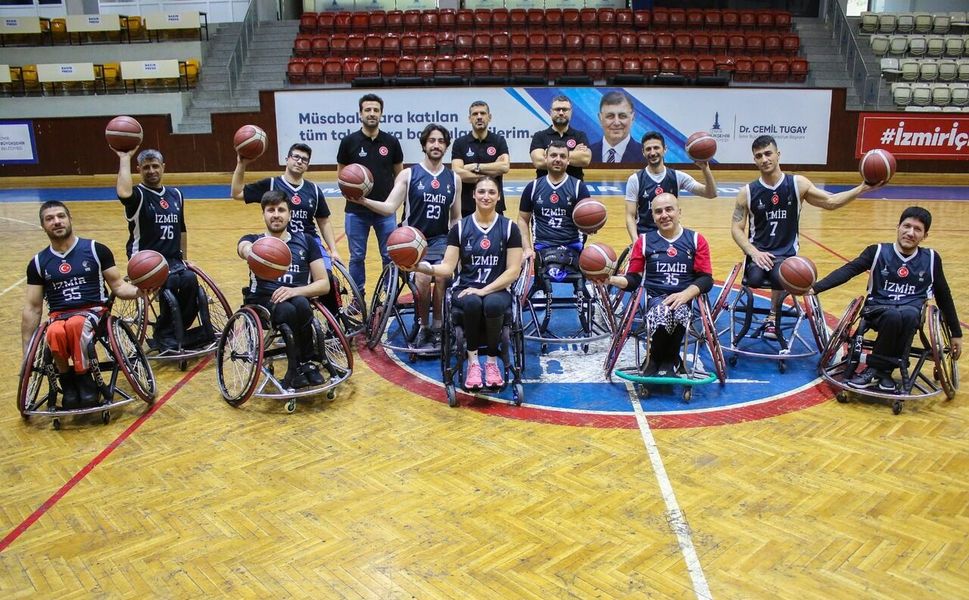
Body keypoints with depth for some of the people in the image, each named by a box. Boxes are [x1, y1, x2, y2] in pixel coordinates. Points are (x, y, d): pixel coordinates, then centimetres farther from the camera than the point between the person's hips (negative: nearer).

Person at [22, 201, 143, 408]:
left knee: (75, 325, -40)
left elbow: (118, 286, 7)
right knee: (55, 333, -37)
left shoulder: (95, 250, 4)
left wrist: (138, 290, -17)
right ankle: (66, 381, -10)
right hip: (58, 317, 2)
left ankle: (84, 379, -17)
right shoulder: (38, 263, 11)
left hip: (93, 312, -2)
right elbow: (32, 308, 13)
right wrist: (27, 351, 9)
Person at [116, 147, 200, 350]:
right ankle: (163, 335, -11)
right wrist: (125, 159, -20)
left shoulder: (175, 194, 15)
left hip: (173, 260, 5)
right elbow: (123, 193, -29)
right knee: (171, 283, -33)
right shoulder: (138, 195, -3)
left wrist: (184, 258, 21)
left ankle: (176, 332, -7)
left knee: (190, 280, -27)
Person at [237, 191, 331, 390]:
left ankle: (300, 367, -20)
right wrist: (250, 252, -44)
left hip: (296, 299, 1)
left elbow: (324, 284, 7)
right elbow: (244, 248, -17)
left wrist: (295, 291, -14)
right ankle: (303, 365, -20)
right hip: (262, 303, -1)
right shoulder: (254, 240, 12)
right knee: (287, 311, -35)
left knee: (300, 305, -35)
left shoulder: (305, 241, 14)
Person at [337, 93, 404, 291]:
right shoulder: (349, 141, -1)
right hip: (356, 211, -1)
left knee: (390, 256, 8)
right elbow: (341, 173, 7)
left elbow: (399, 174, 9)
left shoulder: (391, 142, 2)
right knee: (357, 257, 9)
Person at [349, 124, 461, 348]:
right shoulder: (407, 175, 2)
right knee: (422, 279, -28)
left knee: (442, 276, -27)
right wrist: (363, 201, -24)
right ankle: (423, 328, -4)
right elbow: (389, 207, -8)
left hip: (440, 240, 2)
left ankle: (437, 329, -8)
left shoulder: (454, 178, 12)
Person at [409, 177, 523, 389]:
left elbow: (513, 270, -4)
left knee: (492, 304, -36)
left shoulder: (509, 227, 2)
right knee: (472, 303, -35)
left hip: (497, 290, 0)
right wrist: (423, 267, -23)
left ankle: (492, 362, -14)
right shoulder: (460, 227, 4)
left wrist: (484, 290, -16)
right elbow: (448, 267, -3)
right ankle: (473, 363, -18)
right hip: (465, 290, 1)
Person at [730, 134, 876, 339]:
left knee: (780, 276, -34)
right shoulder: (748, 192, -1)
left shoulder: (798, 184, 2)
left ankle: (773, 317, -3)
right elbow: (736, 228, 0)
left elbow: (831, 202, 8)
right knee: (754, 278, -35)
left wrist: (862, 188, -5)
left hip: (786, 253, 0)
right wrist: (754, 253, -15)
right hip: (758, 251, 0)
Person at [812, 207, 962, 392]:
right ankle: (883, 371, -22)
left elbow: (943, 296, 17)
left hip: (911, 312, 1)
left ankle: (876, 369, -24)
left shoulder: (931, 258, 7)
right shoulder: (878, 251, 1)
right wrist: (814, 288, -28)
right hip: (878, 309, -1)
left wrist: (956, 333, 21)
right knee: (893, 315, -37)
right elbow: (848, 270, -12)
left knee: (908, 314, -36)